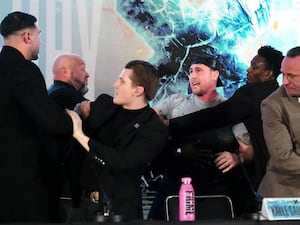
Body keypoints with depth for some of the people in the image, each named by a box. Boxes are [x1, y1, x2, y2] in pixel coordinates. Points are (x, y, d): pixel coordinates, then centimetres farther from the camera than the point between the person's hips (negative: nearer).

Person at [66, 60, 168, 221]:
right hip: (83, 198, 5)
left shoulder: (155, 130, -12)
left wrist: (81, 136, -20)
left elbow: (121, 162, -22)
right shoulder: (104, 104, 5)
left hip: (120, 208, -4)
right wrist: (81, 110, 0)